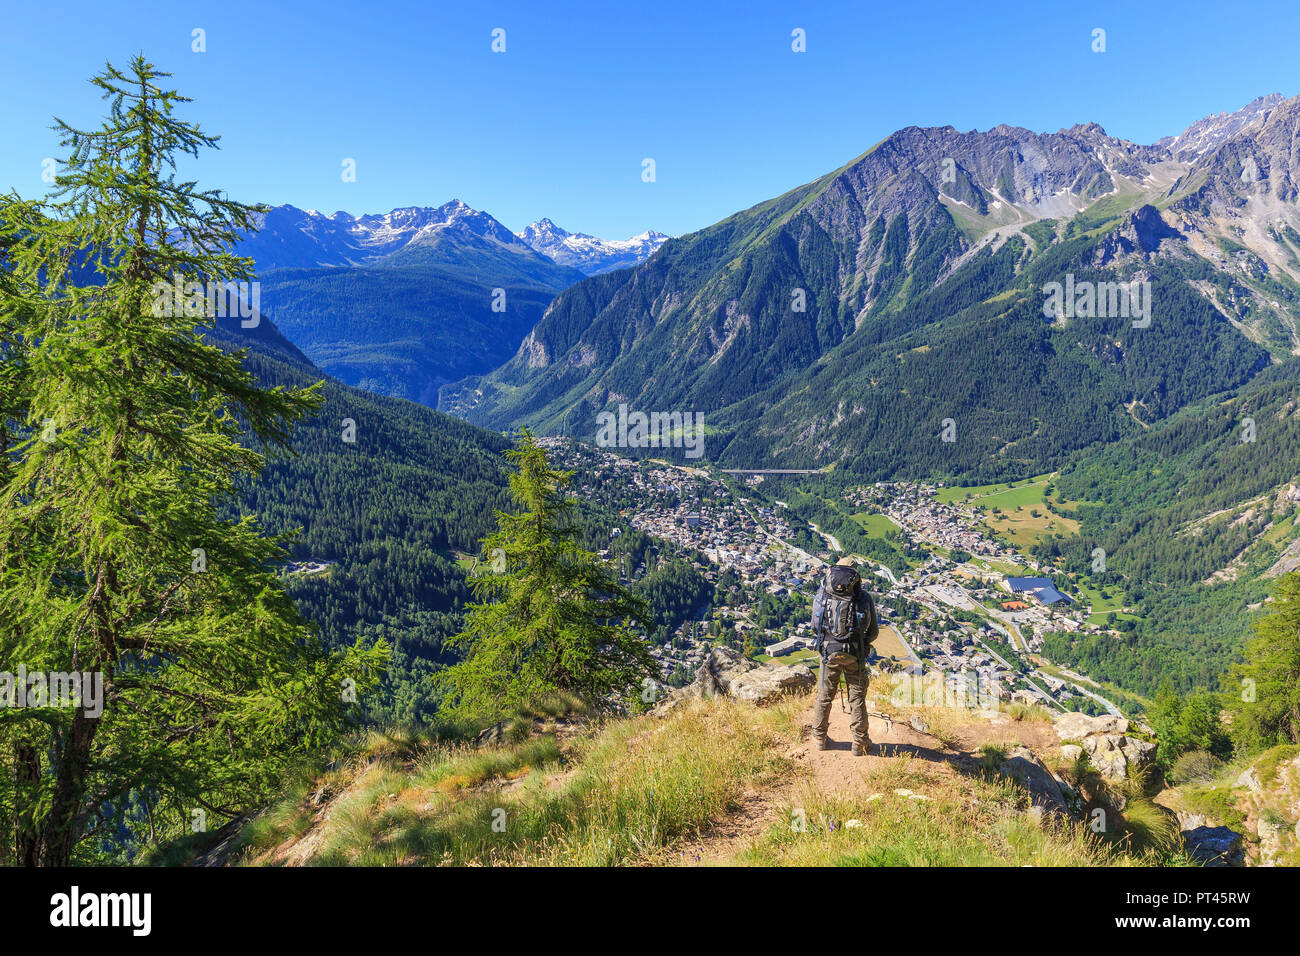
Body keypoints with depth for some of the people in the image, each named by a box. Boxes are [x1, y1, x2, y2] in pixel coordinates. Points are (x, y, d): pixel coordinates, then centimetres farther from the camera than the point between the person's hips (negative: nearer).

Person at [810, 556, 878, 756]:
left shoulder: (822, 595, -2)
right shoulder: (864, 598, -3)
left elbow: (815, 627, 3)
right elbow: (873, 631, 4)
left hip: (829, 651, 1)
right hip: (855, 654, -1)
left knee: (824, 696, 14)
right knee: (857, 697, 11)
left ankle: (819, 738, 24)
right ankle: (859, 743, 17)